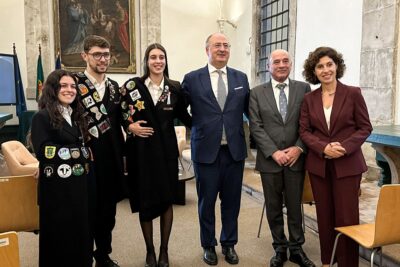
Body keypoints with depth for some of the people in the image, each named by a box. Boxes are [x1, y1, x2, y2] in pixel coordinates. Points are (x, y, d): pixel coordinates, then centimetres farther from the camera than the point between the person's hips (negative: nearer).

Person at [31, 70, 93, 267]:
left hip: (79, 184, 7)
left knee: (81, 230, 12)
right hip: (57, 187, -7)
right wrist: (75, 152, -12)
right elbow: (44, 152, -19)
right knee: (60, 234, 4)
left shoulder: (77, 116, 14)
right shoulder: (42, 117, -10)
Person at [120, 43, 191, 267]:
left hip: (166, 149, 1)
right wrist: (130, 126, -14)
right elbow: (121, 115, 3)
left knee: (167, 200, 7)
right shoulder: (132, 85, -3)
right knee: (145, 201, 7)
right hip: (141, 150, -1)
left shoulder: (175, 88, 2)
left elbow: (183, 115, 8)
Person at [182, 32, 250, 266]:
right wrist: (195, 125, -3)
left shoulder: (241, 78, 7)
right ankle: (209, 245, 31)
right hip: (206, 150, -2)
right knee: (207, 201, 11)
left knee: (231, 201, 13)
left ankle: (229, 244, 33)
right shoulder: (192, 79, -1)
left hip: (234, 150, 2)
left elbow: (250, 110, 10)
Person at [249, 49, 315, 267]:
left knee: (295, 206, 10)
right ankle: (280, 249, 25)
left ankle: (296, 248, 26)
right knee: (273, 208, 10)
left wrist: (298, 147, -11)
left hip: (296, 158, 0)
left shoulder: (304, 89, 5)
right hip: (269, 159, 0)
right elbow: (256, 127, -3)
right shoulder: (257, 93, 3)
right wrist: (274, 152, -12)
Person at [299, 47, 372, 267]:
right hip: (318, 164, 3)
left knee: (346, 217, 0)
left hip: (347, 164, -2)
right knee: (324, 215, 11)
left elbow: (365, 127, -1)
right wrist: (323, 147, -14)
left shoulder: (353, 93, -1)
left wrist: (345, 147, -17)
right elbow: (304, 131, 4)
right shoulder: (309, 99, 6)